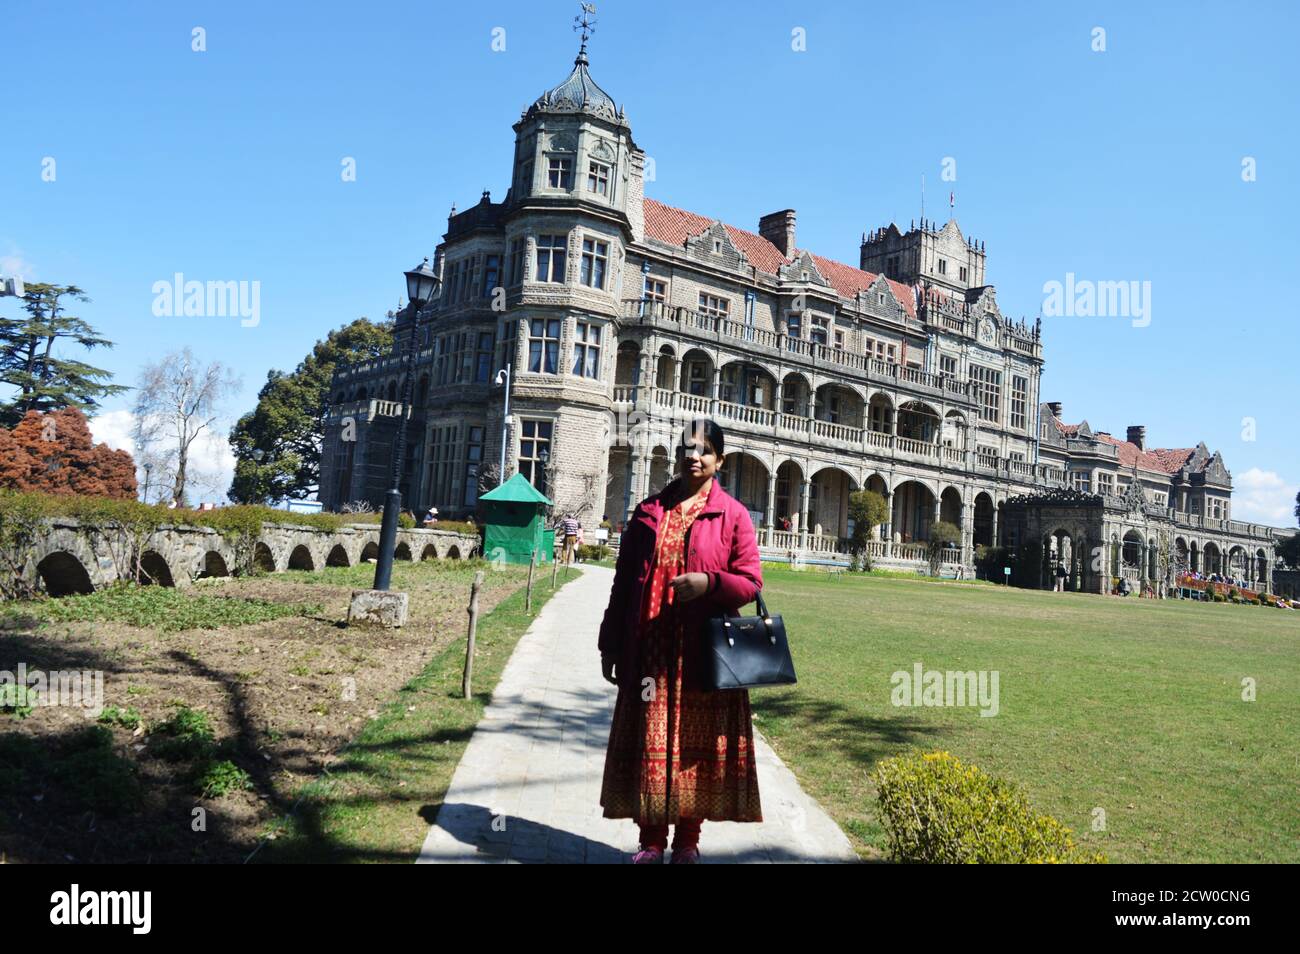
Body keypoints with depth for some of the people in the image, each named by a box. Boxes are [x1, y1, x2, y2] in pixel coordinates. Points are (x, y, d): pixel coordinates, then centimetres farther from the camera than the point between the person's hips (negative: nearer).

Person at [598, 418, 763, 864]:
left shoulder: (733, 514, 1)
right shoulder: (649, 511, 8)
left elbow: (751, 583, -1)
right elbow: (624, 581, 10)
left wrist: (709, 582, -21)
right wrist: (611, 645, 8)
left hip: (704, 654, -2)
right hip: (650, 653, 2)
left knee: (697, 745, 6)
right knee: (650, 744, 6)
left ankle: (687, 842, 22)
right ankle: (651, 841, 21)